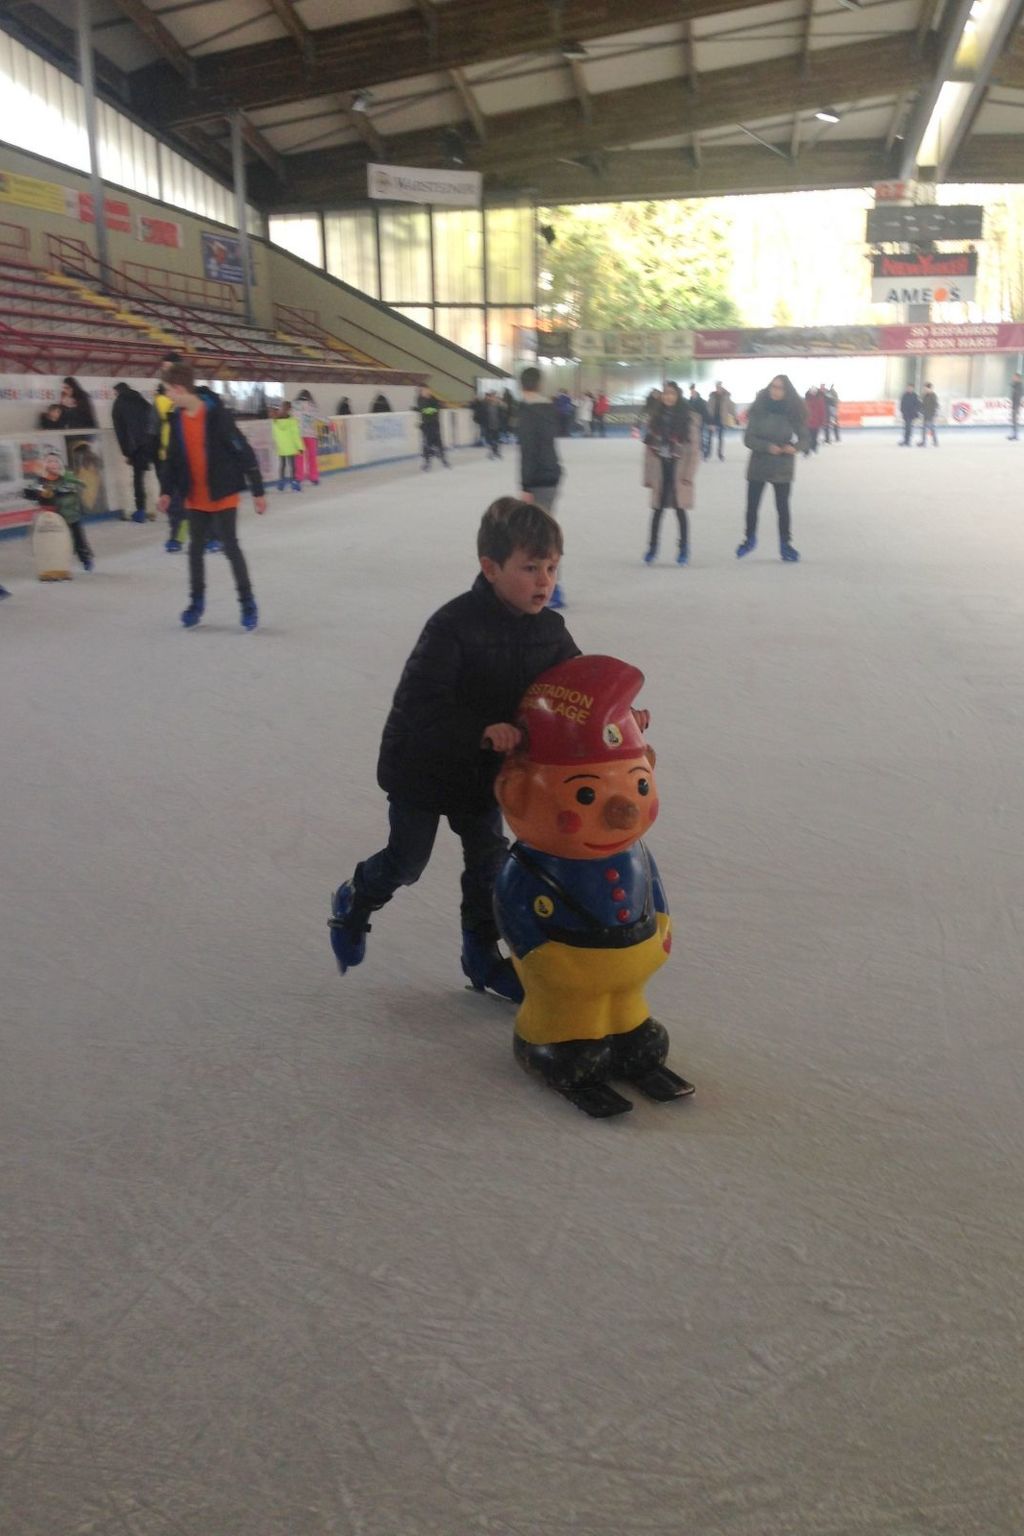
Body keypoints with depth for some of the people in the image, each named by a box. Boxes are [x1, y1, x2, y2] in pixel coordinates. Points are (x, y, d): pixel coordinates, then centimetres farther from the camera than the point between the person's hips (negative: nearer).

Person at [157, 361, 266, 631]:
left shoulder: (217, 415, -18)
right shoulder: (177, 419, 1)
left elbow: (244, 453, -15)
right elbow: (174, 458, 13)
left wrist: (258, 491, -14)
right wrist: (169, 491, 13)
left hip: (223, 495, -6)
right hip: (196, 497, 6)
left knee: (230, 546, -3)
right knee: (196, 548, 11)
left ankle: (247, 602, 10)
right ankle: (196, 601, 26)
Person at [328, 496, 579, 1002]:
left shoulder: (550, 631, -10)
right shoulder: (454, 624, -30)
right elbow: (417, 702, -34)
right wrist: (481, 731, -45)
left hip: (485, 771, 5)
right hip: (424, 768, -5)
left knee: (489, 862, 13)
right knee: (407, 862, 10)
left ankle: (482, 955, 31)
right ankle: (353, 903, 41)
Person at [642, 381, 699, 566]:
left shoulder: (689, 417, -4)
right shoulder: (655, 416, 5)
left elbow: (694, 447, -5)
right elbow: (649, 446, 5)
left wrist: (688, 473, -10)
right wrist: (648, 475, 2)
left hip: (678, 470, -2)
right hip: (660, 469, 3)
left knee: (679, 509, 1)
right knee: (657, 509, 7)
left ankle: (684, 548, 13)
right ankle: (652, 547, 17)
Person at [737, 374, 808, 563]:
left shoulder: (793, 412, -7)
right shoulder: (759, 409, -8)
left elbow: (804, 438, -4)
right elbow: (749, 439, -10)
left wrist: (795, 447, -26)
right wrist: (767, 446, -26)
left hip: (782, 467, 0)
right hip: (758, 465, 1)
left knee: (782, 506, 3)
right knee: (752, 505, 8)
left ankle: (785, 544, 20)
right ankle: (749, 539, 32)